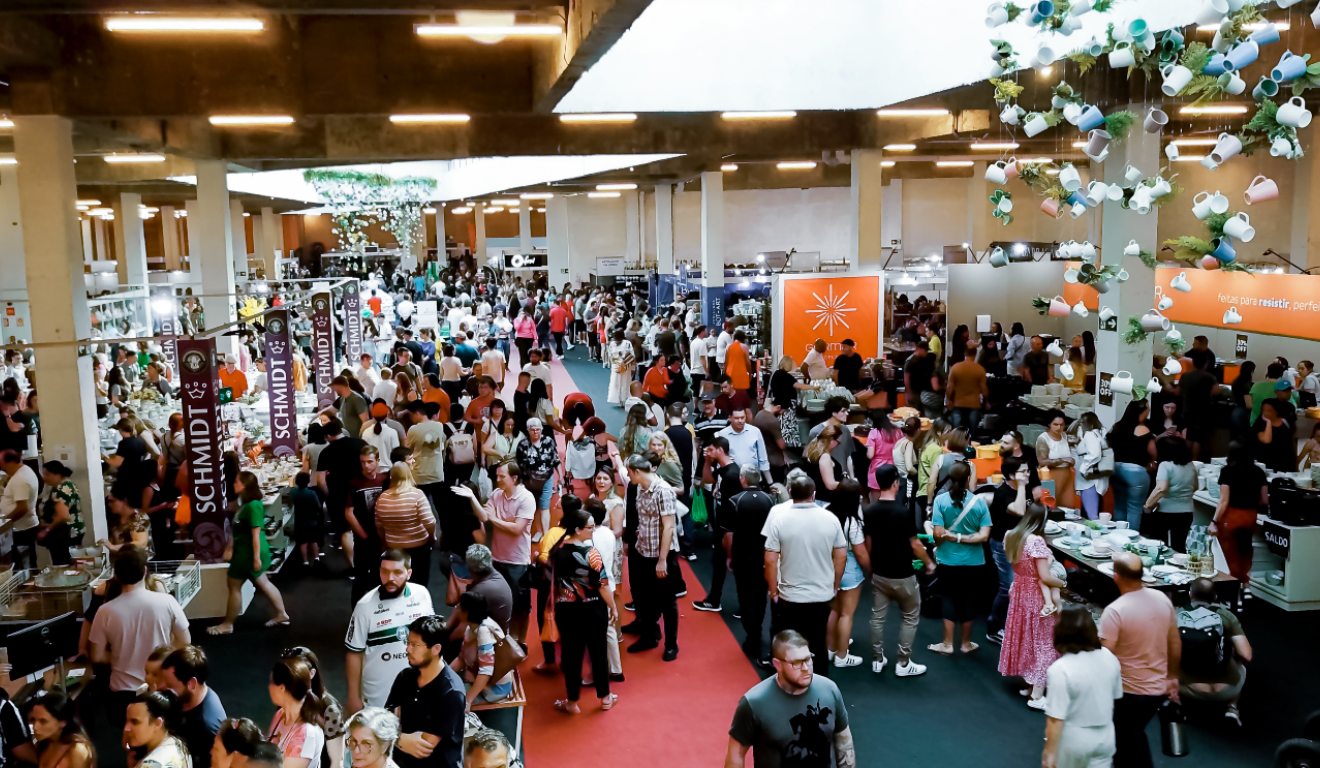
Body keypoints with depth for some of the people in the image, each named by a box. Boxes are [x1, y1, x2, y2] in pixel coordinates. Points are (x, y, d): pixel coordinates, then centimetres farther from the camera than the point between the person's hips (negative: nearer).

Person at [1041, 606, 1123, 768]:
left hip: (1073, 741, -5)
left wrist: (1049, 752, -19)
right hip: (1105, 737, 5)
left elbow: (1056, 719, -26)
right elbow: (1116, 696, 9)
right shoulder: (1109, 657, -6)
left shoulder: (1060, 670, -27)